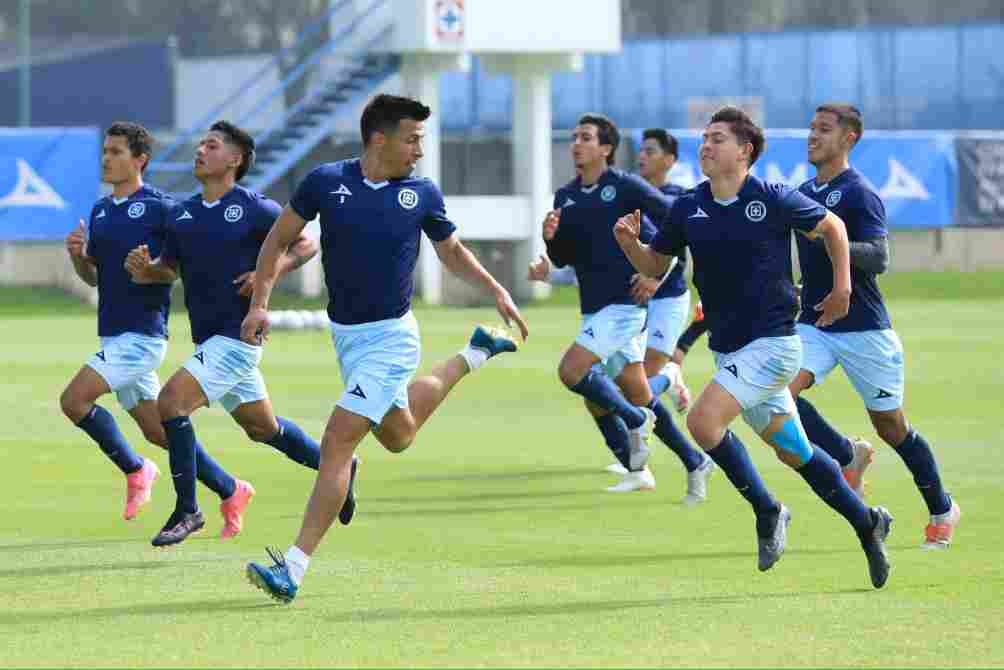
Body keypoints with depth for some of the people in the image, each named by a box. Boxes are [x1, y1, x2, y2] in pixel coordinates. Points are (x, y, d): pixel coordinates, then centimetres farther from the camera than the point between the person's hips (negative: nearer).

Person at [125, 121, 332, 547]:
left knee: (171, 401, -19)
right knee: (261, 428, 18)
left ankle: (187, 511, -9)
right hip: (208, 338, 8)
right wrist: (144, 269, -4)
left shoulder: (255, 208, -10)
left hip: (238, 335, -8)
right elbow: (168, 267, 19)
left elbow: (306, 244, -3)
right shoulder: (182, 214, 9)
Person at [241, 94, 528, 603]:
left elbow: (452, 252, 12)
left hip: (391, 336, -4)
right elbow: (279, 239, 5)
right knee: (397, 436, 24)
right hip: (344, 333, 4)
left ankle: (293, 568, -15)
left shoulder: (422, 194, -6)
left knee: (337, 445, -15)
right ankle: (471, 358, 51)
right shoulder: (325, 181, -6)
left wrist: (496, 290, -1)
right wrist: (259, 303, -4)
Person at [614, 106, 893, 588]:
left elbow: (831, 226, 4)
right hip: (728, 347, 6)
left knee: (703, 421, -22)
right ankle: (866, 524, 29)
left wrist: (842, 289, 3)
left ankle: (766, 511, -5)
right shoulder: (688, 209, 3)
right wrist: (628, 241, -8)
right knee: (794, 453, 13)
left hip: (771, 343, -6)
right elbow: (654, 265, 11)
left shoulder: (773, 200, -11)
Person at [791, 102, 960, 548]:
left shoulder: (859, 194, -12)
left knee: (892, 428, 4)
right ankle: (848, 456, 3)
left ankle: (942, 510, 24)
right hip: (814, 325, 6)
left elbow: (878, 259, -23)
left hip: (863, 328, -6)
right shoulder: (805, 193, 10)